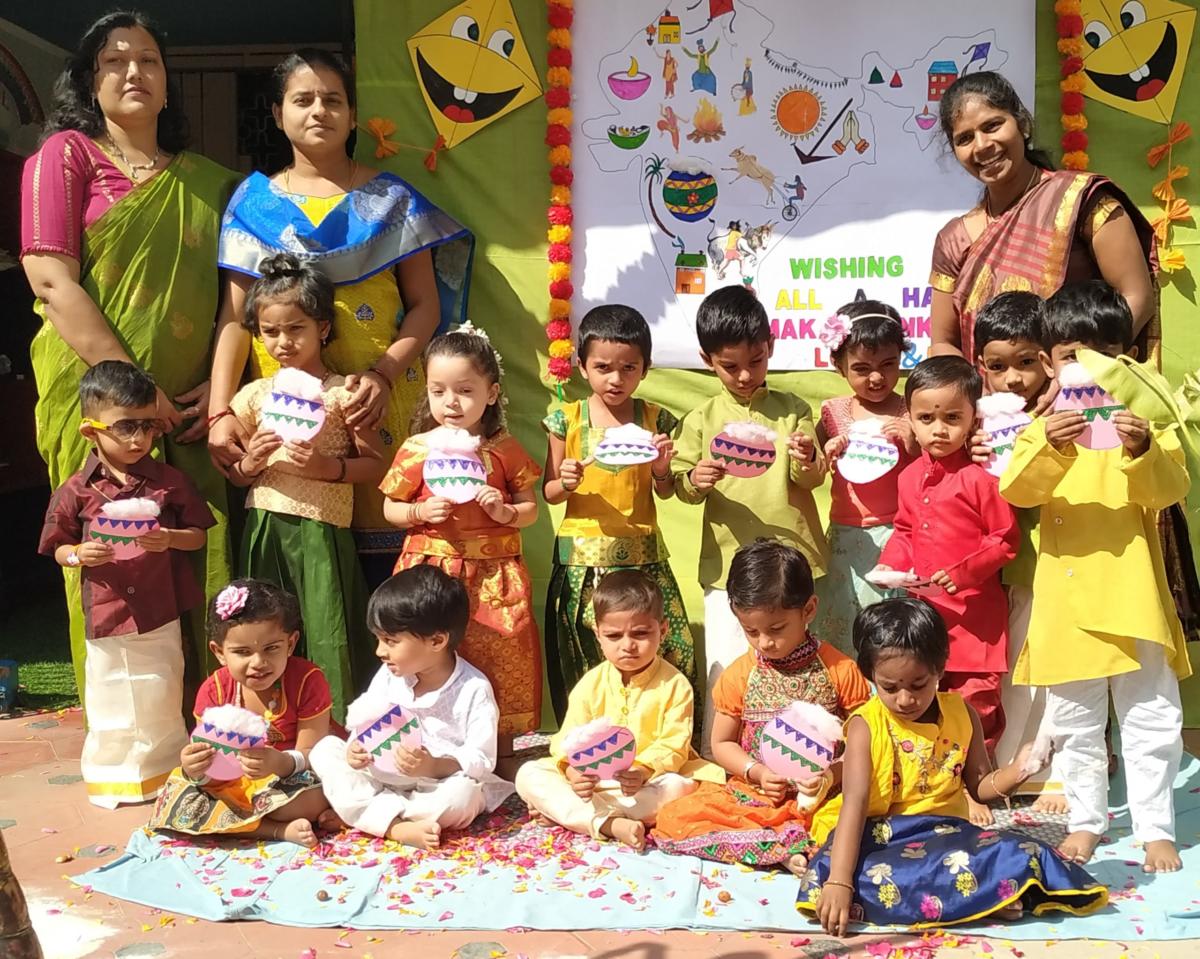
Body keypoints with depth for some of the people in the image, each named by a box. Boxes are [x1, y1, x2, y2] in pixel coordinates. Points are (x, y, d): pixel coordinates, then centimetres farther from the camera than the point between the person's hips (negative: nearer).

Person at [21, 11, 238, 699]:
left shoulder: (207, 181, 16)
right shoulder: (66, 154, 4)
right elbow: (52, 282, -6)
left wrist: (219, 386, -3)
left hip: (190, 406, 3)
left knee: (203, 561, -1)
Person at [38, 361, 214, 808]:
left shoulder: (170, 482, -3)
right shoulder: (76, 492, -4)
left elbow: (199, 535, 3)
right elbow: (58, 548, 7)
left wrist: (169, 539, -17)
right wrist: (79, 555, -15)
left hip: (160, 616, 1)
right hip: (105, 617, 0)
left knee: (161, 701, 12)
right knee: (110, 706, 10)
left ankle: (162, 770, 30)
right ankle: (109, 774, 28)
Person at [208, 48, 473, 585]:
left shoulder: (389, 198, 8)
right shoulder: (254, 201, 10)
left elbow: (426, 304, 3)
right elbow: (235, 314, 5)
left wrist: (384, 375, -14)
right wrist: (220, 412, -7)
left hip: (379, 402, -1)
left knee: (382, 543, -5)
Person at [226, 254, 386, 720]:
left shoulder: (341, 394, -1)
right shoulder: (255, 395, 11)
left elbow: (377, 464, -2)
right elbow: (234, 478, 15)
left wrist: (330, 467, -17)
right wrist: (248, 465, -7)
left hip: (321, 529, -4)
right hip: (264, 528, 4)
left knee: (326, 638, -3)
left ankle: (338, 729, 9)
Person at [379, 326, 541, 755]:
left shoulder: (505, 449, 1)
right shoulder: (416, 449, -1)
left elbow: (530, 508, 8)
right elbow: (390, 510, 8)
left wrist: (506, 512, -12)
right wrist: (421, 513, -11)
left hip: (493, 575, 0)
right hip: (430, 570, 0)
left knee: (500, 657, 4)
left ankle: (503, 761, 18)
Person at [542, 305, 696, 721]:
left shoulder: (655, 419, 4)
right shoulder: (567, 419, 2)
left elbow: (665, 492, 9)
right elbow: (548, 493, 6)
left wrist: (661, 469, -12)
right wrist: (565, 483, -15)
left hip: (641, 554, 1)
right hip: (582, 557, 0)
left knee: (663, 652, -4)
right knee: (582, 660, 5)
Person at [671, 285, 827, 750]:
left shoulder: (792, 409, 5)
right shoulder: (702, 420, 5)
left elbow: (812, 481, 2)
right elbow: (681, 487, 6)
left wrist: (807, 463, -19)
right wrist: (696, 480, -16)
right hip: (727, 562, 0)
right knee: (726, 672, -1)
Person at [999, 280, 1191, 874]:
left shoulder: (1142, 420, 1)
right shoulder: (1044, 427, 1)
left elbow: (1171, 488, -11)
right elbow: (1016, 490, -14)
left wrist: (1142, 450, -30)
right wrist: (1049, 448, -33)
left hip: (1132, 595, -1)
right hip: (1066, 599, 1)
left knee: (1150, 720, 6)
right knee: (1076, 723, 13)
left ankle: (1156, 829, 18)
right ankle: (1086, 821, 28)